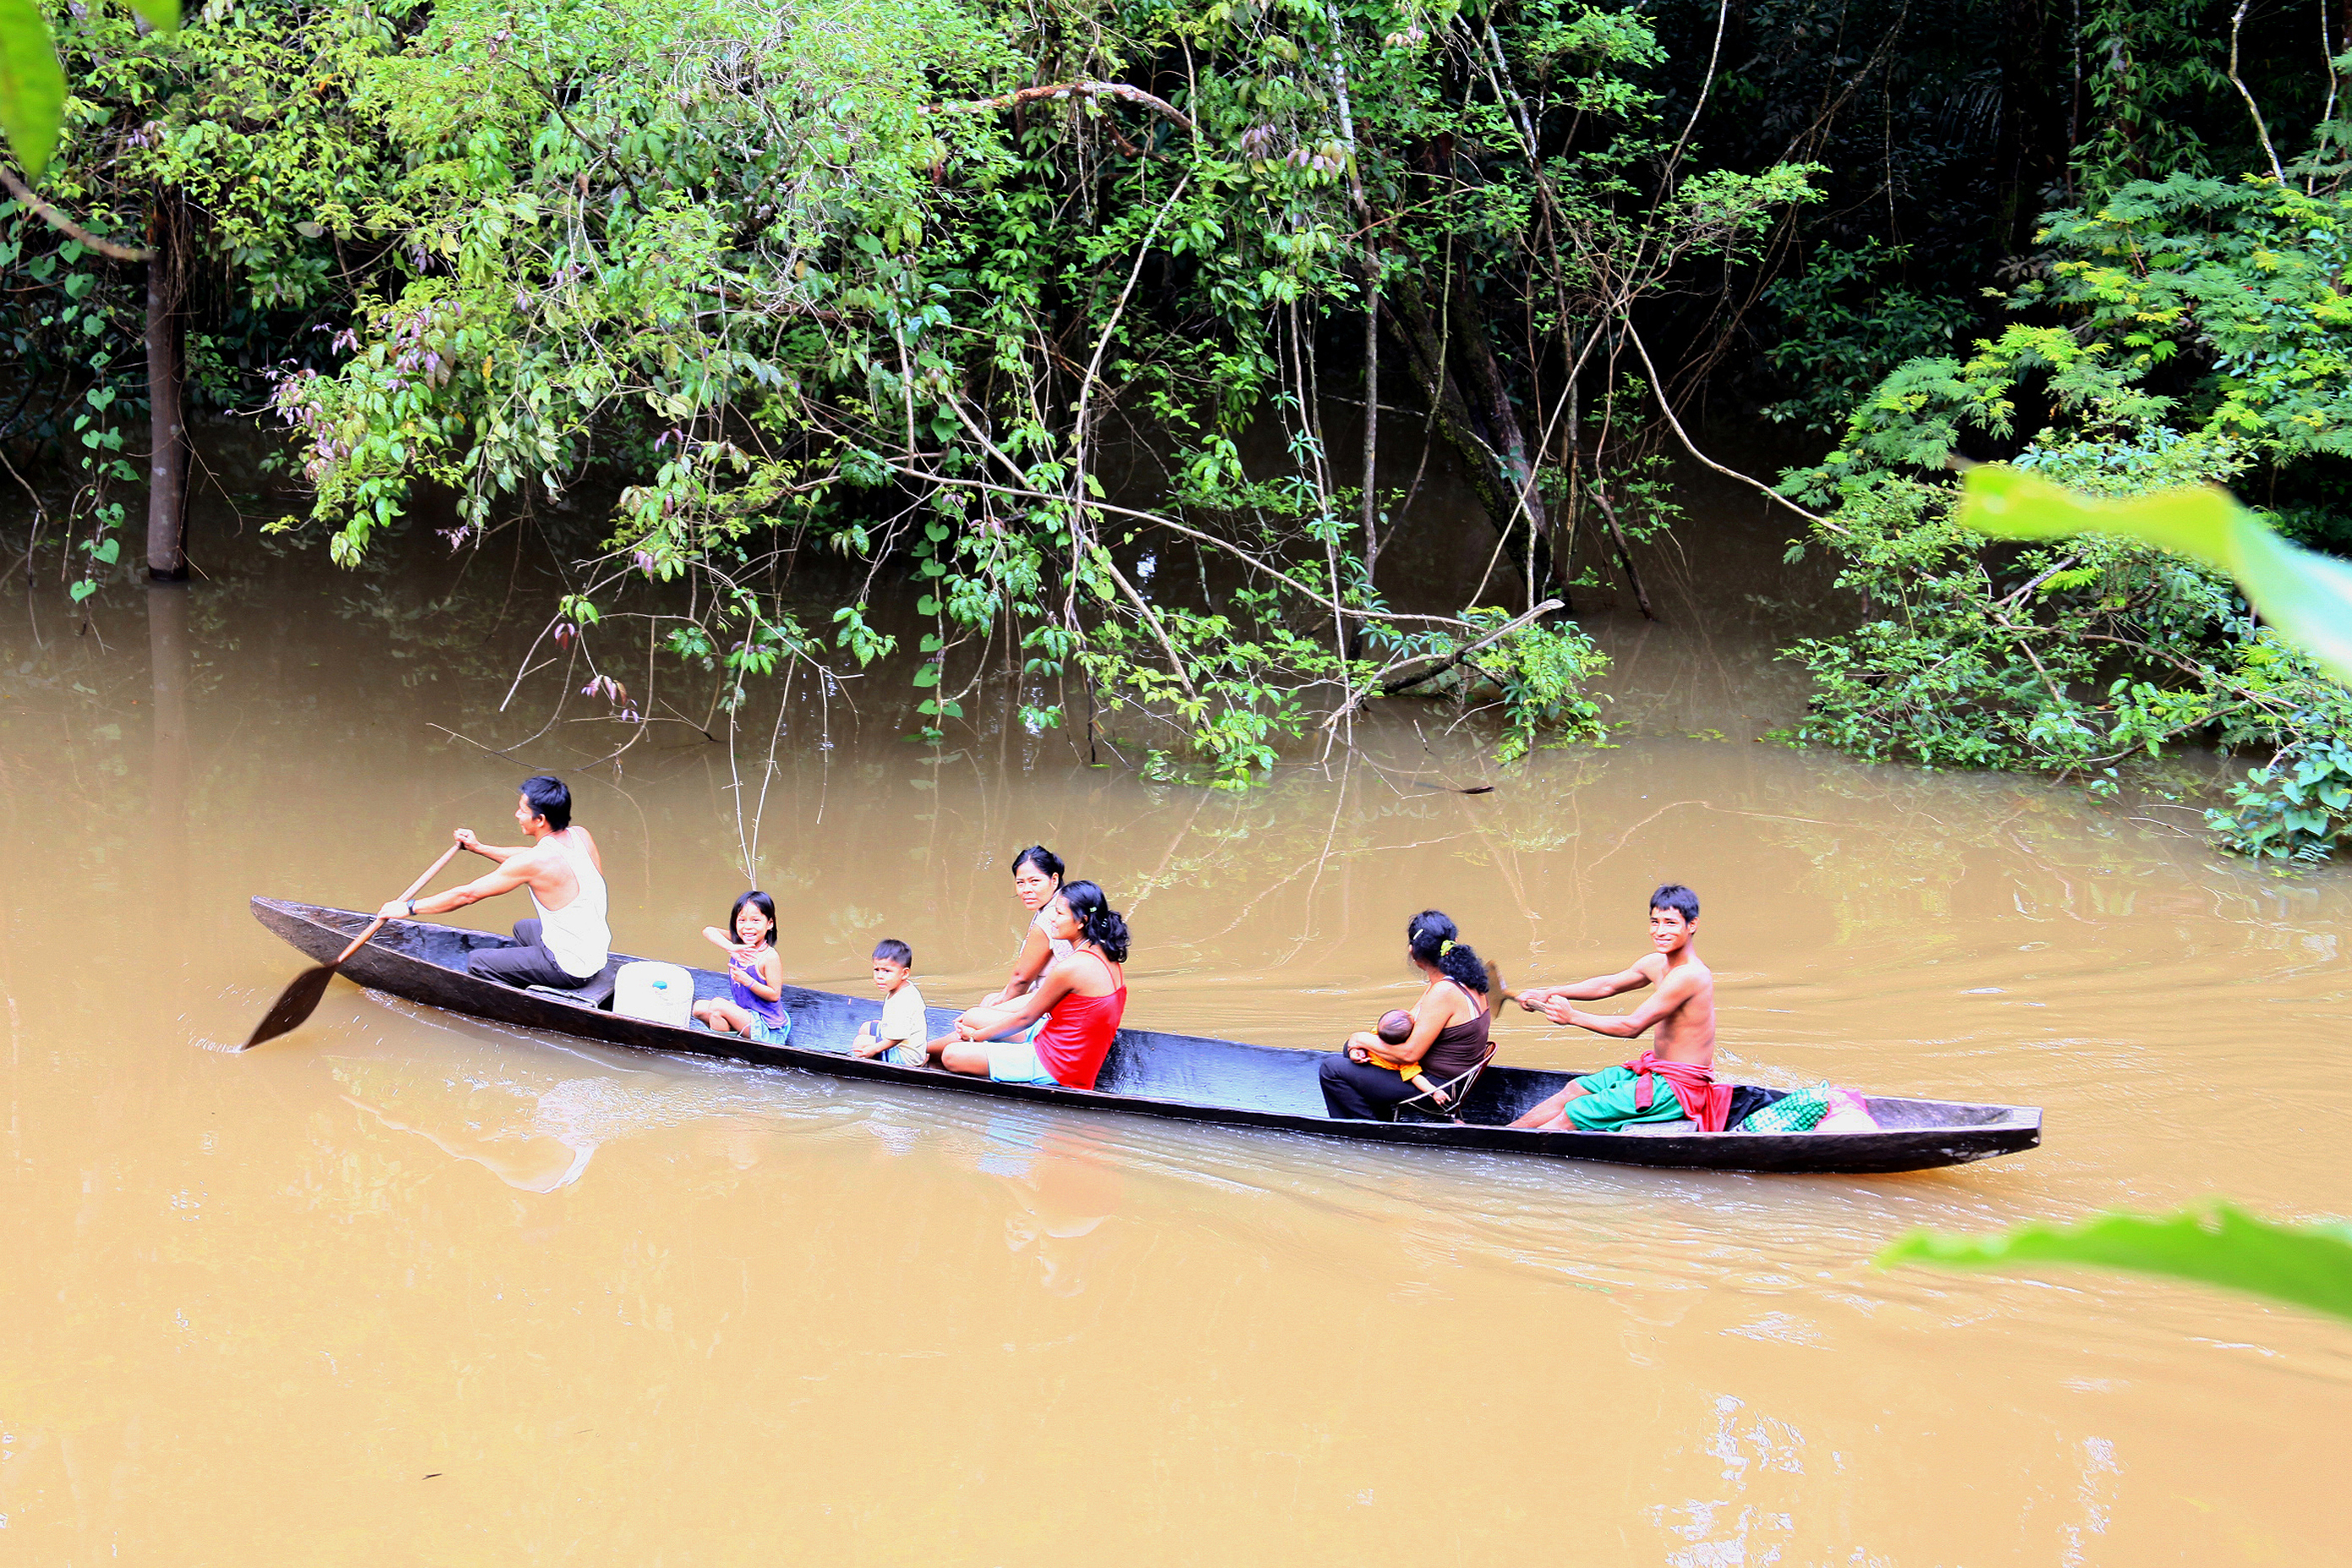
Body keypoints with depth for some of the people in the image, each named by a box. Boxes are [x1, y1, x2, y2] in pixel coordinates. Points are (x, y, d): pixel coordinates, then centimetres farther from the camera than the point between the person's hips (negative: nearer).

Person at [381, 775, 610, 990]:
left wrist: (409, 908, -4)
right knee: (523, 929, 33)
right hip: (598, 953, 8)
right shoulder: (580, 836, -4)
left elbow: (466, 895, -15)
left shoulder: (533, 862, -25)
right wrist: (480, 848, 22)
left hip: (570, 971, -8)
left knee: (476, 962, 7)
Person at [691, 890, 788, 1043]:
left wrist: (747, 981, -29)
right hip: (741, 1008, 8)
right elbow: (708, 930, -12)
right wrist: (730, 948, -28)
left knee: (717, 1005, -22)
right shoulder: (738, 944, -2)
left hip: (764, 1024, -8)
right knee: (699, 1008, 6)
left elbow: (774, 995, -20)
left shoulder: (769, 957, -22)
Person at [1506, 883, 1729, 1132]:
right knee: (1575, 1089, 16)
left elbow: (1632, 1026, -22)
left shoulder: (1688, 975, -24)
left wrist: (1573, 1016, -14)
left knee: (1573, 1113, -9)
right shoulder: (1655, 963, 5)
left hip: (1679, 1087, -9)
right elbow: (1608, 985, 17)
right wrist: (1549, 993, 9)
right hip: (1657, 1071, 9)